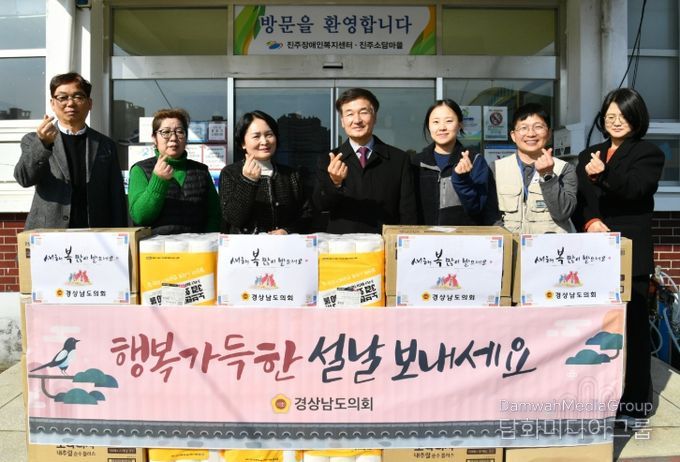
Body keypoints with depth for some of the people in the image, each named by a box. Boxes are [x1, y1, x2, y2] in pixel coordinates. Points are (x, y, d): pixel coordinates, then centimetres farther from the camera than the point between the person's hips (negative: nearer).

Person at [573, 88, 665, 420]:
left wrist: (604, 174, -36)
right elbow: (575, 200, 10)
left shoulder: (649, 154, 3)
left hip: (630, 252, -4)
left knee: (631, 324, 1)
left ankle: (635, 398, 14)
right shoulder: (589, 155, 17)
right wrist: (589, 222, -10)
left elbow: (635, 188, -17)